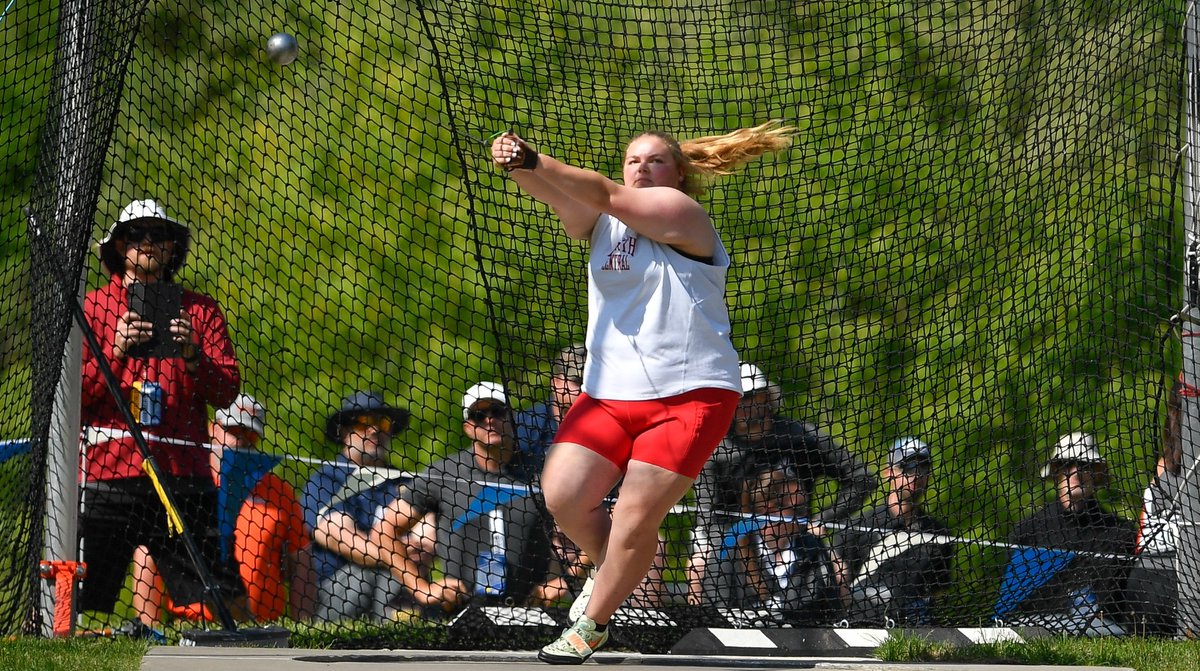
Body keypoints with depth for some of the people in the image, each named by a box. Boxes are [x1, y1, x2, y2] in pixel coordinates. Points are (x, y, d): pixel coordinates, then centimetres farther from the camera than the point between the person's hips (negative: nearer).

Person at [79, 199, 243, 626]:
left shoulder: (200, 311, 14)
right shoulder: (92, 308, 9)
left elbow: (226, 392, 6)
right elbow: (71, 396, 1)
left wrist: (192, 355, -11)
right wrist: (115, 352, -12)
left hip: (183, 476, 2)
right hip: (109, 473, -2)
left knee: (214, 593, -5)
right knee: (78, 598, -8)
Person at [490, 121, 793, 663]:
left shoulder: (682, 213, -4)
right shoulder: (600, 223, 12)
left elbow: (606, 195, -19)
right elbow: (560, 197, -10)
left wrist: (534, 161, -28)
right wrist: (520, 168, -32)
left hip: (689, 394, -5)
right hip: (609, 392, 5)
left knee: (634, 519, -8)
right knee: (563, 497, -10)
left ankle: (591, 627, 12)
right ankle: (613, 570, 21)